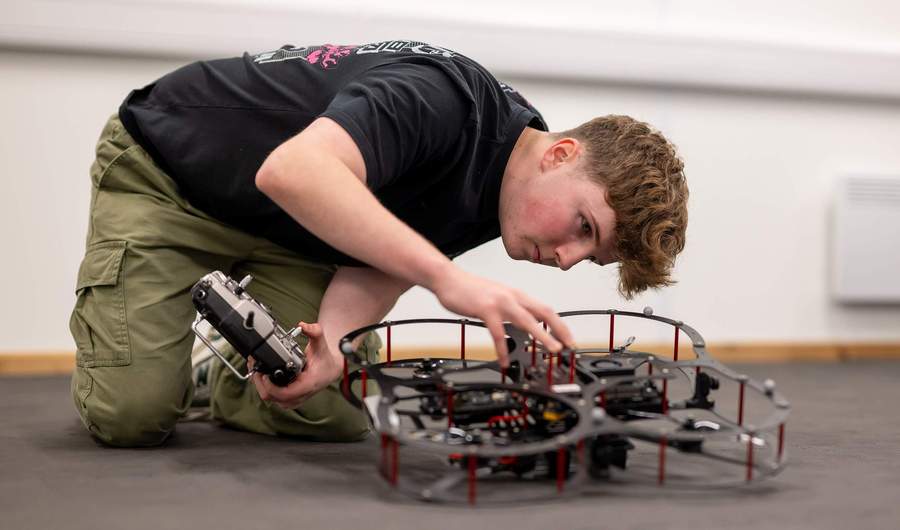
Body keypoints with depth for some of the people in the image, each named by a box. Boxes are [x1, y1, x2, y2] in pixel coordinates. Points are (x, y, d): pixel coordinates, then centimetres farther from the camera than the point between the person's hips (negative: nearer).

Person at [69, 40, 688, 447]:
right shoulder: (448, 97, -35)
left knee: (337, 414, -11)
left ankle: (232, 380, 20)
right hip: (166, 173, -6)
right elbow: (293, 171, -49)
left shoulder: (498, 200, -8)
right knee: (135, 415, -17)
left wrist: (334, 345, -32)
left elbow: (377, 266, -11)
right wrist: (450, 278, -57)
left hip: (291, 231, 6)